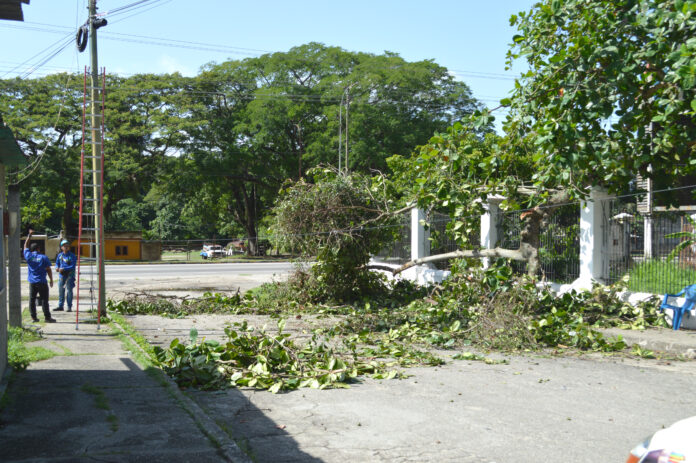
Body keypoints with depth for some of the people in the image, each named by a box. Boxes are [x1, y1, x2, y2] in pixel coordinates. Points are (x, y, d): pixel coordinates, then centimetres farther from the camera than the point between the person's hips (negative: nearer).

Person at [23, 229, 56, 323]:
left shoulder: (28, 256, 1)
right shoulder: (44, 258, -5)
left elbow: (25, 246, 18)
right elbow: (48, 270, -5)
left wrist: (29, 235, 24)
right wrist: (51, 280, 4)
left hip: (32, 282, 3)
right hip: (42, 282, -3)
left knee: (32, 300, 10)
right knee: (44, 300, -2)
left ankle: (34, 317, 11)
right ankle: (47, 317, -2)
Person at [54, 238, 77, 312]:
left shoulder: (72, 256, -6)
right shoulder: (59, 255, 8)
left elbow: (72, 266, -13)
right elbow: (57, 263, 15)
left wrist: (63, 269, -22)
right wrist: (57, 268, -8)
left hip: (69, 275, -5)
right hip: (61, 275, 5)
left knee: (69, 291, -1)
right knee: (61, 291, 10)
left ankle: (69, 307, 5)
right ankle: (60, 306, 20)